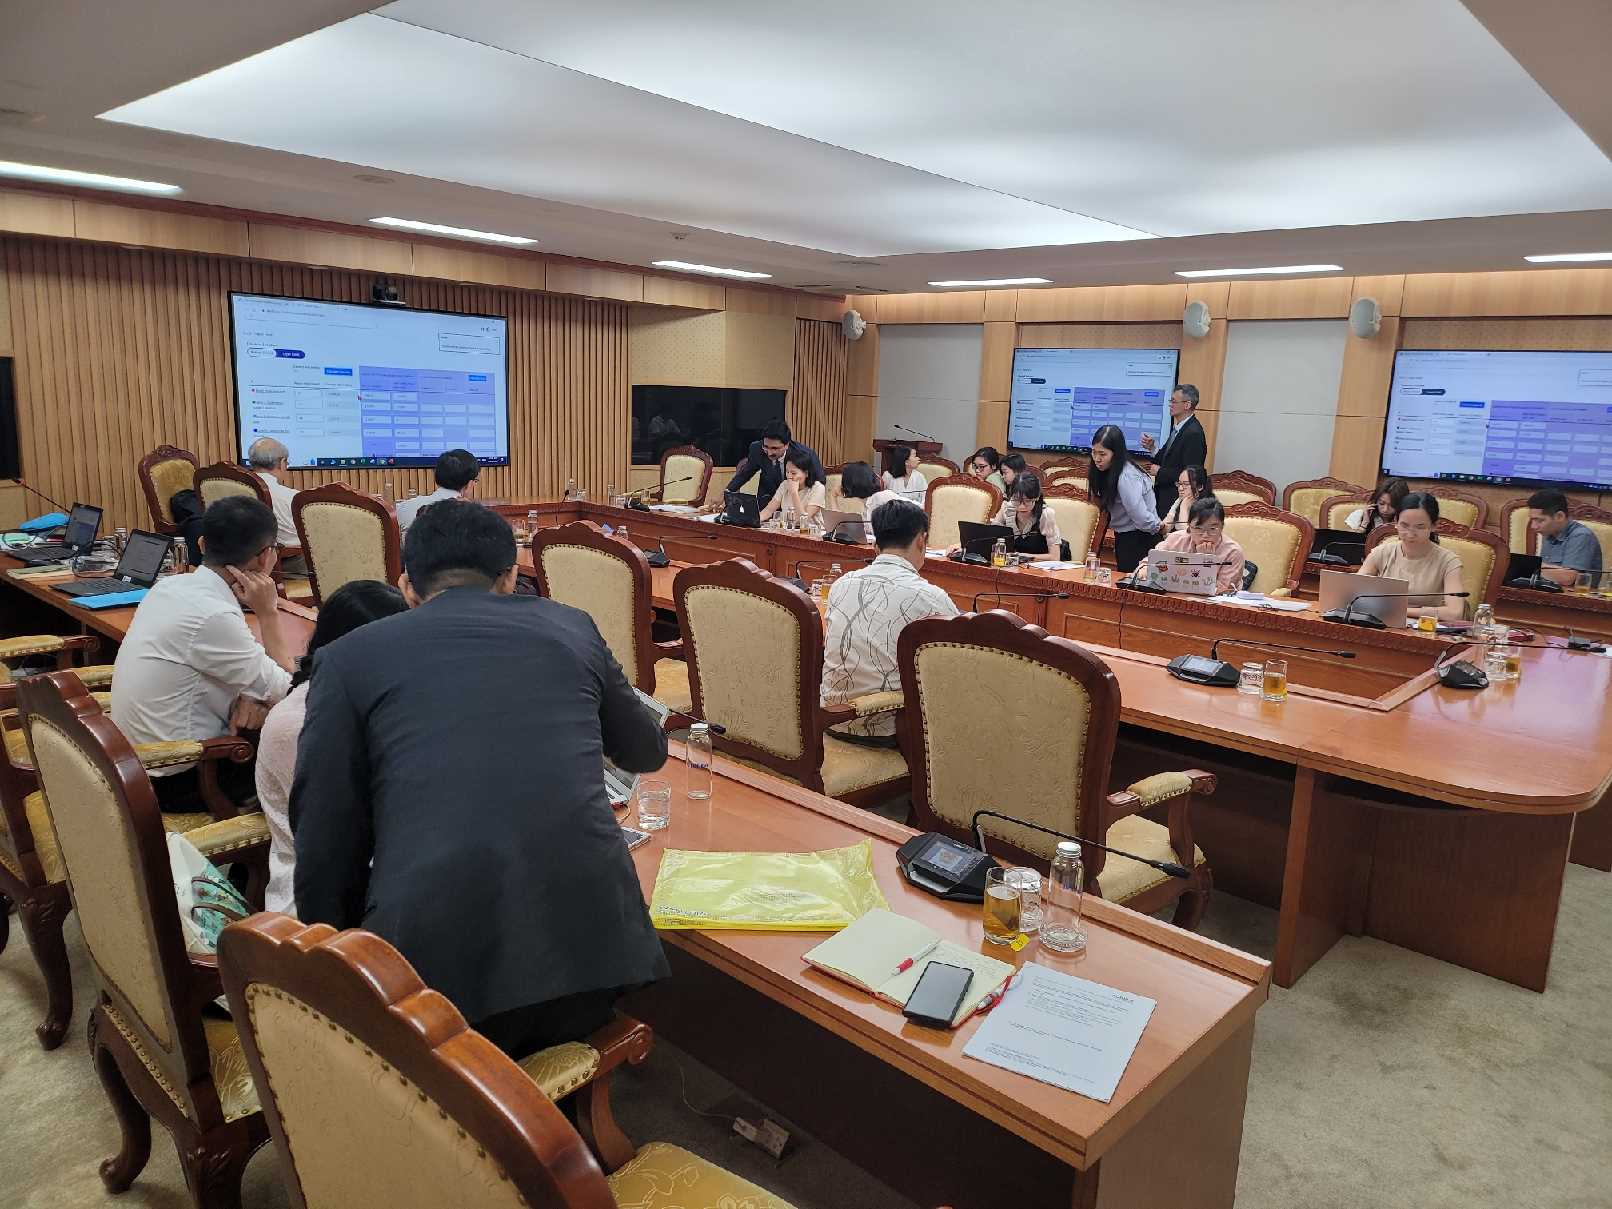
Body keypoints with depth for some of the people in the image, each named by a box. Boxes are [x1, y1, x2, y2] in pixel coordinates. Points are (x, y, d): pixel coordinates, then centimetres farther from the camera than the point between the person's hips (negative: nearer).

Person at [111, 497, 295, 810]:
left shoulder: (171, 584, -2)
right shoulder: (213, 616, -27)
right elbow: (285, 690, -15)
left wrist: (247, 695, -9)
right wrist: (268, 610, -13)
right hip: (178, 781, -8)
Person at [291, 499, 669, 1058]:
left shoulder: (348, 658, 7)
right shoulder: (570, 627, 12)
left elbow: (324, 848, 4)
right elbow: (648, 751, 28)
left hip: (436, 969, -2)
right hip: (590, 946, 3)